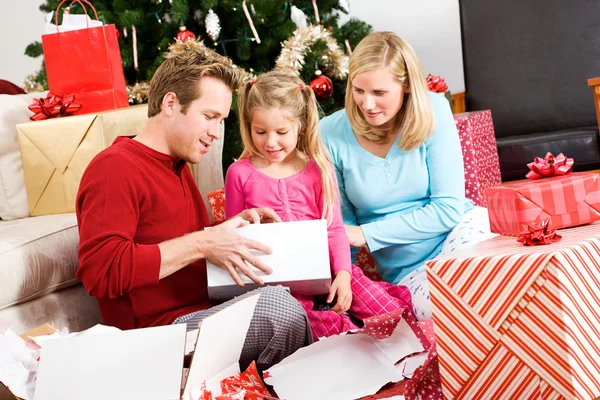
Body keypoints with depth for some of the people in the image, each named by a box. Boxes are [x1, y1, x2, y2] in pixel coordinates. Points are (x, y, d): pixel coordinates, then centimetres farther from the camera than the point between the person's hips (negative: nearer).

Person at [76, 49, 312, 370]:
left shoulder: (177, 165, 18)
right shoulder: (114, 167, -12)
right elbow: (100, 271, -24)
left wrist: (234, 224, 6)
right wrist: (201, 244, -23)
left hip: (204, 309, 10)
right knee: (280, 307, -26)